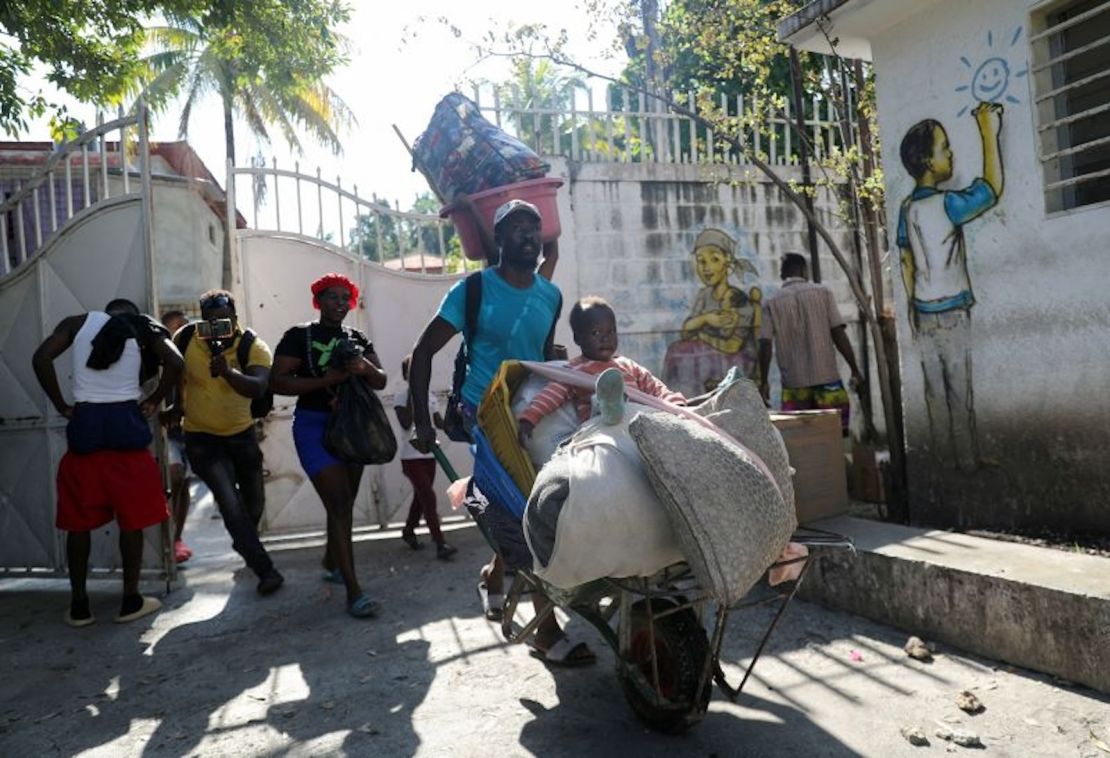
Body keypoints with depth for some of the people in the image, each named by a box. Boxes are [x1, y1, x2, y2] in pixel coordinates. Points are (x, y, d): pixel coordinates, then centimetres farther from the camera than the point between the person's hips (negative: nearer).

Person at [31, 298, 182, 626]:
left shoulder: (78, 323, 9)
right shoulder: (143, 329, 7)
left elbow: (41, 359, -4)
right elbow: (175, 363, -10)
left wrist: (61, 406, 4)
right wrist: (154, 400, 3)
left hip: (85, 425, 1)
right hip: (126, 424, -1)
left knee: (79, 521, 12)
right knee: (131, 519, 8)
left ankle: (79, 605, 18)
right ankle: (131, 601, 14)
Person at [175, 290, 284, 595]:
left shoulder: (254, 347, -20)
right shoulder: (186, 338, -15)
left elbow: (259, 388, -38)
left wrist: (228, 372, -53)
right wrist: (177, 404, 10)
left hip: (241, 433, 2)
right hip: (201, 436, -1)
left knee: (254, 502, 16)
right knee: (230, 502, -17)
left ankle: (244, 542, 49)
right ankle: (265, 569, -7)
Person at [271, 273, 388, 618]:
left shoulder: (358, 339, 11)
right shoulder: (299, 335, -4)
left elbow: (381, 382, 5)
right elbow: (277, 382, -12)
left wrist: (366, 368, -18)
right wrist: (326, 379, -23)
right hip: (314, 426, -6)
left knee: (344, 504, 15)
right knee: (339, 504, -13)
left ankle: (331, 564, 38)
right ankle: (353, 590, -12)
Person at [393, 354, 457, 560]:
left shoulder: (429, 396, 10)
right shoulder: (402, 395, -8)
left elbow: (440, 424, 9)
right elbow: (406, 424, -20)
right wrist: (411, 396, -19)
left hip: (429, 454, 7)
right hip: (411, 456, -7)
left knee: (421, 497, 16)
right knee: (428, 497, -14)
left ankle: (408, 531, 36)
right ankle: (440, 544, -14)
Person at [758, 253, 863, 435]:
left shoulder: (771, 303, 4)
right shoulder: (822, 293, 3)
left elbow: (765, 345, -2)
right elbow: (839, 335, -3)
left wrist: (764, 382, 4)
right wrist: (855, 370, 2)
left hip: (793, 382, 1)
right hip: (827, 378, -1)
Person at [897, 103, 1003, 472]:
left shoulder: (907, 207, 4)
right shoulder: (946, 205, -19)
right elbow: (993, 188, -12)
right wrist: (989, 134, -9)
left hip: (924, 312, 7)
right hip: (951, 312, -7)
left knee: (935, 389, 12)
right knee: (961, 392, 4)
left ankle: (945, 455, 21)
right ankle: (967, 461, 14)